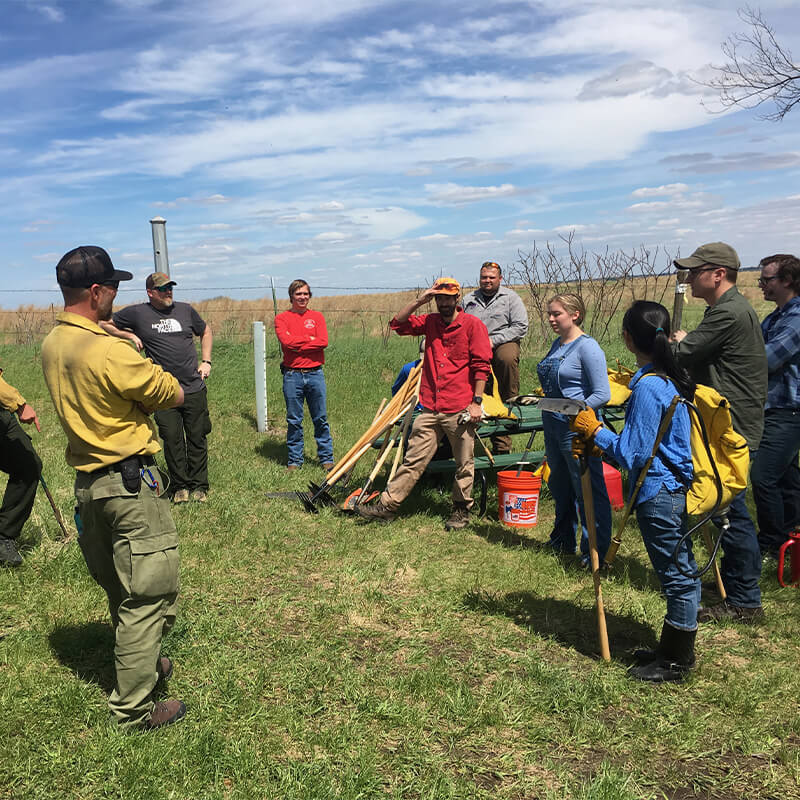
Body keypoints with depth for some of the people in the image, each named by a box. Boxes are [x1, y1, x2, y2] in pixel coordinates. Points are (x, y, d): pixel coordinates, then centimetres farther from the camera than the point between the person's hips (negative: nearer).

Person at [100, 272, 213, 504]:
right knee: (172, 440, 3)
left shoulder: (186, 310, 9)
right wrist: (130, 336, -1)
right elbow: (104, 324, 12)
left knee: (197, 439, 6)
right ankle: (180, 487, 19)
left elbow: (205, 331, 24)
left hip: (195, 389, 2)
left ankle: (199, 486, 19)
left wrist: (206, 361, 13)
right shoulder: (137, 313, 1)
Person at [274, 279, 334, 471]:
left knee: (321, 419, 5)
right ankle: (295, 460, 15)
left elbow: (323, 341, -6)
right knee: (294, 421, 5)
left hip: (315, 374, 1)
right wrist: (310, 338, -6)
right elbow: (286, 341, -12)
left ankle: (326, 458, 14)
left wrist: (297, 345, -10)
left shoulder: (317, 317, 10)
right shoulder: (282, 318, 5)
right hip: (292, 376, -1)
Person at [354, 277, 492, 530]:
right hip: (430, 409, 4)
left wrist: (477, 401, -11)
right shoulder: (430, 322, 12)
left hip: (460, 409, -4)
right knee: (413, 460, 6)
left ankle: (461, 509, 24)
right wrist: (418, 301, -2)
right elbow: (398, 324, 9)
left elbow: (481, 365, -7)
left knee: (464, 464, 8)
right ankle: (387, 505, 9)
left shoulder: (473, 324, -3)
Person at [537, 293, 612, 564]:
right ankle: (563, 542, 37)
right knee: (560, 488, 20)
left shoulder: (587, 347, -14)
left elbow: (602, 394, -18)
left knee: (588, 491, 0)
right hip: (553, 426, 9)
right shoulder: (557, 344, 12)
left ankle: (596, 553, 11)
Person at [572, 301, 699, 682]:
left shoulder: (647, 387, -22)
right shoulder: (673, 378, 8)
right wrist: (601, 437, 13)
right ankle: (674, 649, 34)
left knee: (677, 577, 3)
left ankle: (675, 663, 18)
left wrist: (595, 431, -7)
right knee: (680, 572, 18)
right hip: (676, 488, 10)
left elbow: (635, 453, -19)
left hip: (659, 496, -10)